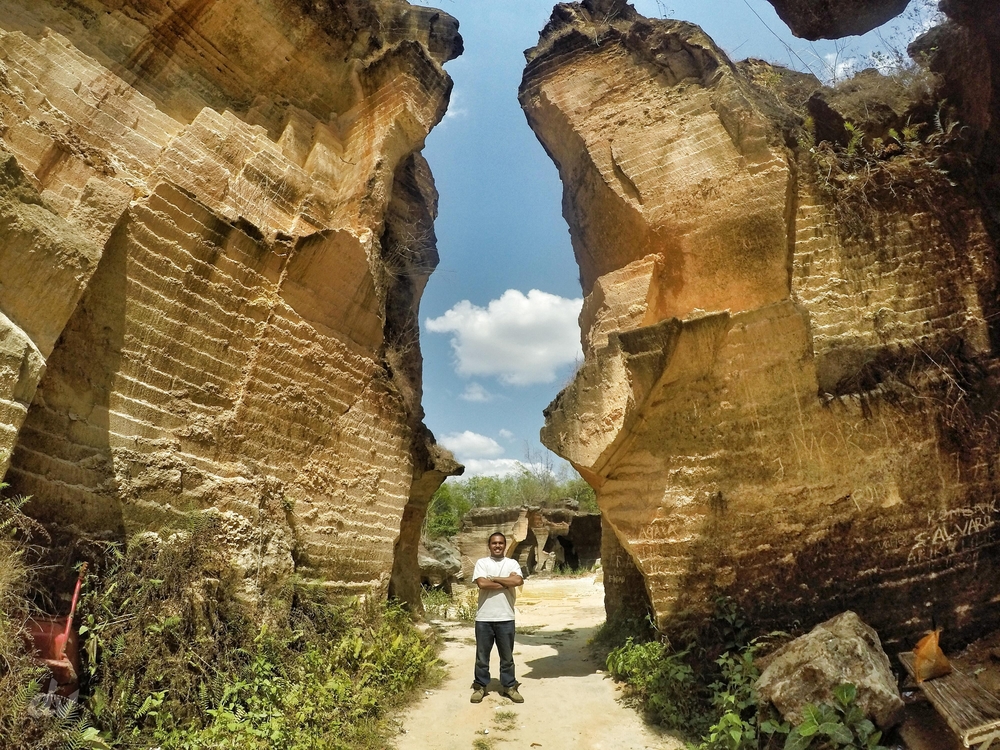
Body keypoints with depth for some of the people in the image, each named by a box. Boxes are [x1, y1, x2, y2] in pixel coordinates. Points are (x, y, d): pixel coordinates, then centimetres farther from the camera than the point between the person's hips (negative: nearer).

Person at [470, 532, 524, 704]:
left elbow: (518, 580, -17)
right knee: (482, 655, 11)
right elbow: (482, 583, -18)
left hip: (506, 618, 1)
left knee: (507, 656, 13)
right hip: (484, 618, -1)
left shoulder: (512, 563, 2)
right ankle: (480, 686, 27)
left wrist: (493, 578, -13)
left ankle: (509, 686, 28)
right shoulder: (481, 562, -1)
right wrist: (506, 583, -12)